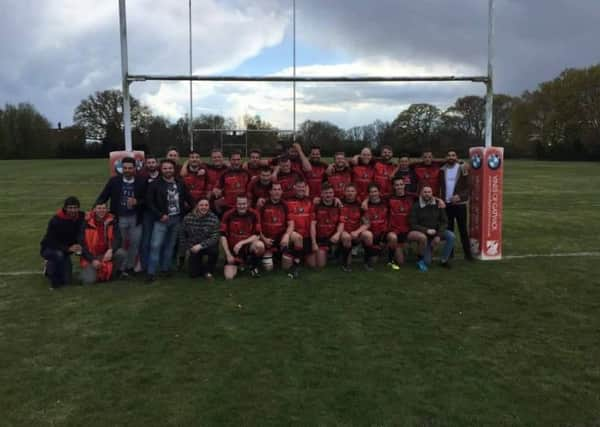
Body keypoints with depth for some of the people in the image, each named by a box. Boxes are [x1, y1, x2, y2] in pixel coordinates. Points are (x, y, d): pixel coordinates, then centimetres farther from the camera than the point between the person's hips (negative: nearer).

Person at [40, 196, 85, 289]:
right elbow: (51, 242, -28)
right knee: (59, 254, -40)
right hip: (48, 249, -5)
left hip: (64, 250, 5)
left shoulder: (80, 218, -14)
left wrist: (79, 246, -21)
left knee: (66, 280, 0)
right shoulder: (55, 221, -26)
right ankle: (54, 281, -15)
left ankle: (50, 267, 31)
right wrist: (68, 249, -42)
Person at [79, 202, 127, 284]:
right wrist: (92, 260, -18)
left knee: (122, 253, -28)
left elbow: (117, 239, -11)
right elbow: (82, 244, -10)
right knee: (88, 280, -21)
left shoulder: (111, 221, -5)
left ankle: (118, 272, 2)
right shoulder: (87, 223, -11)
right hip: (91, 257, -2)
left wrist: (111, 250, -32)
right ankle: (88, 271, 16)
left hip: (107, 254, 2)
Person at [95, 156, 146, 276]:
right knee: (120, 244, 8)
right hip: (120, 218, 0)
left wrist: (136, 202, -17)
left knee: (134, 244, 6)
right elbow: (103, 197, -2)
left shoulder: (141, 182, -1)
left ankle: (130, 267, 22)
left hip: (136, 218, 0)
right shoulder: (114, 181, 0)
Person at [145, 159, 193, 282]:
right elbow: (149, 202, -9)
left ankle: (166, 267, 23)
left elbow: (188, 199, 15)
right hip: (162, 219, -4)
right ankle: (151, 272, -4)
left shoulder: (180, 184, 7)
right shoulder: (155, 184, -5)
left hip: (177, 219, 4)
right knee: (156, 245, -9)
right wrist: (160, 215, -14)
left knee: (170, 245, 11)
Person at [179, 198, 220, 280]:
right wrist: (183, 251, 5)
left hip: (208, 246, -1)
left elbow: (215, 238, -24)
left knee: (214, 249, -36)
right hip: (193, 248, 1)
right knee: (193, 274, -7)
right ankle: (200, 266, 30)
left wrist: (200, 245, -34)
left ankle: (208, 270, -8)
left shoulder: (214, 219, -19)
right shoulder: (188, 218, -12)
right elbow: (182, 235, 1)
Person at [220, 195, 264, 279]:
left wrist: (241, 243, -22)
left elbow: (257, 235, -11)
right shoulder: (228, 215, -9)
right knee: (229, 277, -16)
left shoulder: (254, 215, -9)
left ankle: (253, 266, -3)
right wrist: (228, 254, -12)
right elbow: (223, 236, -7)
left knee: (260, 245, -35)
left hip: (248, 246, 0)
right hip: (233, 249, 0)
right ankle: (239, 264, 21)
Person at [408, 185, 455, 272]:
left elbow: (444, 222, -2)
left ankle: (444, 260, -10)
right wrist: (427, 230, -24)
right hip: (423, 235, -3)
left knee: (451, 236, -27)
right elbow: (413, 225, -12)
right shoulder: (416, 206, -9)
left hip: (437, 232, 3)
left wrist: (438, 235, -15)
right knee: (426, 263, -16)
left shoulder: (438, 204, -2)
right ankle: (422, 258, 22)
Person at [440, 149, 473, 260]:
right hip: (446, 204, 3)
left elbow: (469, 187, -6)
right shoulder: (442, 170, 6)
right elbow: (440, 186, 11)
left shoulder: (463, 169, -4)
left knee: (463, 229, 1)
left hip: (459, 204, -3)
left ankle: (468, 253, 7)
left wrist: (460, 196, -18)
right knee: (448, 228, 10)